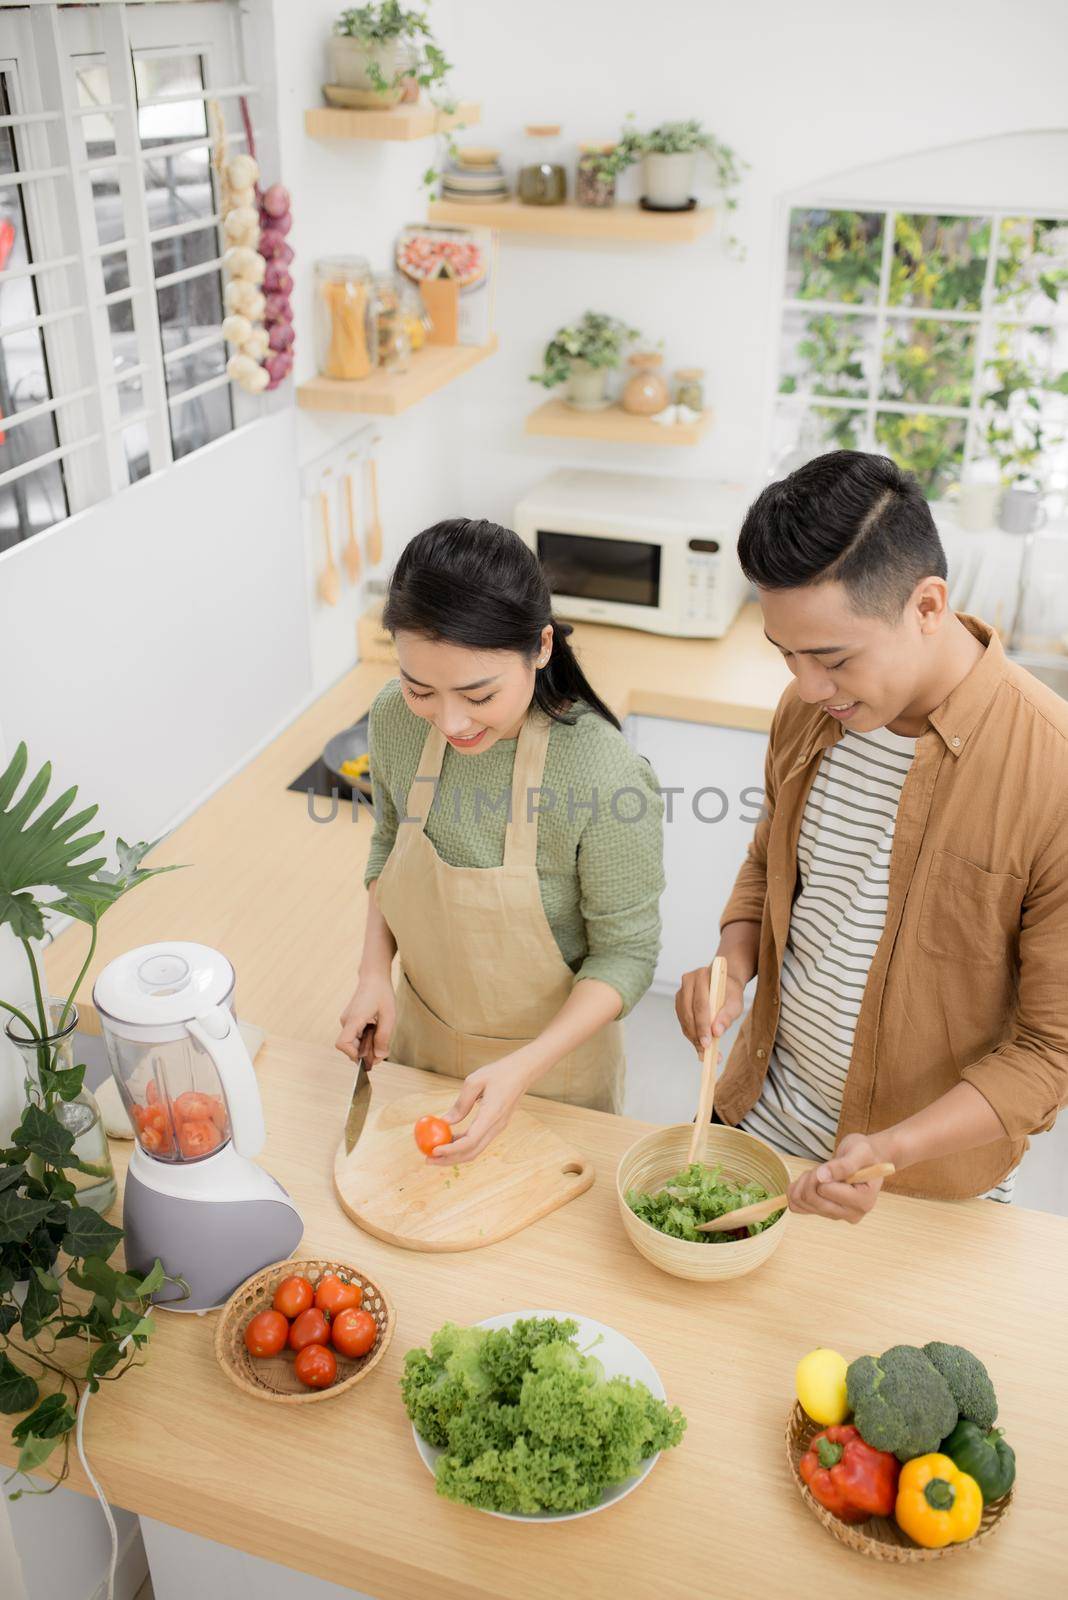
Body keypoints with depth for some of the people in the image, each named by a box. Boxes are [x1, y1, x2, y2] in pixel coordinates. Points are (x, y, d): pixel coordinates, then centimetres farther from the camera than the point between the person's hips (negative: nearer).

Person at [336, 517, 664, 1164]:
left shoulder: (607, 779, -33)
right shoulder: (398, 720, -18)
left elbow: (625, 954, -20)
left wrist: (523, 1068, -30)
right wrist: (375, 972, -9)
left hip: (554, 1055, -4)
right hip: (420, 1036, 4)